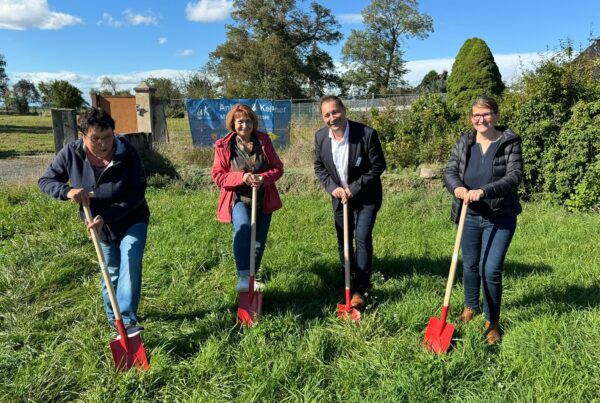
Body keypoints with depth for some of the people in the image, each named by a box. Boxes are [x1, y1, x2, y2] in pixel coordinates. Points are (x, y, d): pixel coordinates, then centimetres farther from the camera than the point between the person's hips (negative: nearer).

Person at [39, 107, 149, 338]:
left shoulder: (128, 154, -27)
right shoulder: (71, 153, -18)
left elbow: (137, 195, -25)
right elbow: (45, 181, -8)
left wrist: (106, 216, -34)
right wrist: (68, 191, -30)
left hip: (132, 220, -3)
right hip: (101, 224, 3)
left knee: (130, 260, -24)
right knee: (111, 271, 16)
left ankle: (127, 321, -20)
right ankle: (113, 317, 37)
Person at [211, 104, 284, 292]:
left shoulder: (264, 141, -1)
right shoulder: (223, 146, -7)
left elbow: (278, 168, 2)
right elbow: (218, 175, -6)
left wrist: (263, 178, -19)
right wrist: (241, 177, -23)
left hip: (263, 200, 4)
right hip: (238, 199, -3)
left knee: (259, 241, 11)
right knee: (243, 228, -32)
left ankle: (251, 277, 33)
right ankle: (243, 276, -27)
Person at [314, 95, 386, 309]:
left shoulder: (367, 133, -21)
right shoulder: (320, 136, -8)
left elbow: (378, 165, -15)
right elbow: (319, 166, 3)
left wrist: (354, 189, -19)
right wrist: (332, 187, -13)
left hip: (365, 197, -4)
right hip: (340, 197, 5)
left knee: (363, 239, -10)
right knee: (343, 241, 14)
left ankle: (360, 289, 1)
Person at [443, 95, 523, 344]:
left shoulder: (510, 143, -7)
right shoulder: (463, 143, 3)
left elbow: (514, 176, -17)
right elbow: (450, 171, -1)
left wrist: (484, 191, -31)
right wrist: (457, 187, -24)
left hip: (500, 218, -3)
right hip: (470, 216, 3)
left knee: (491, 270, -5)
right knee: (470, 265, 17)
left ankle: (492, 322, 16)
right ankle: (470, 307, 41)